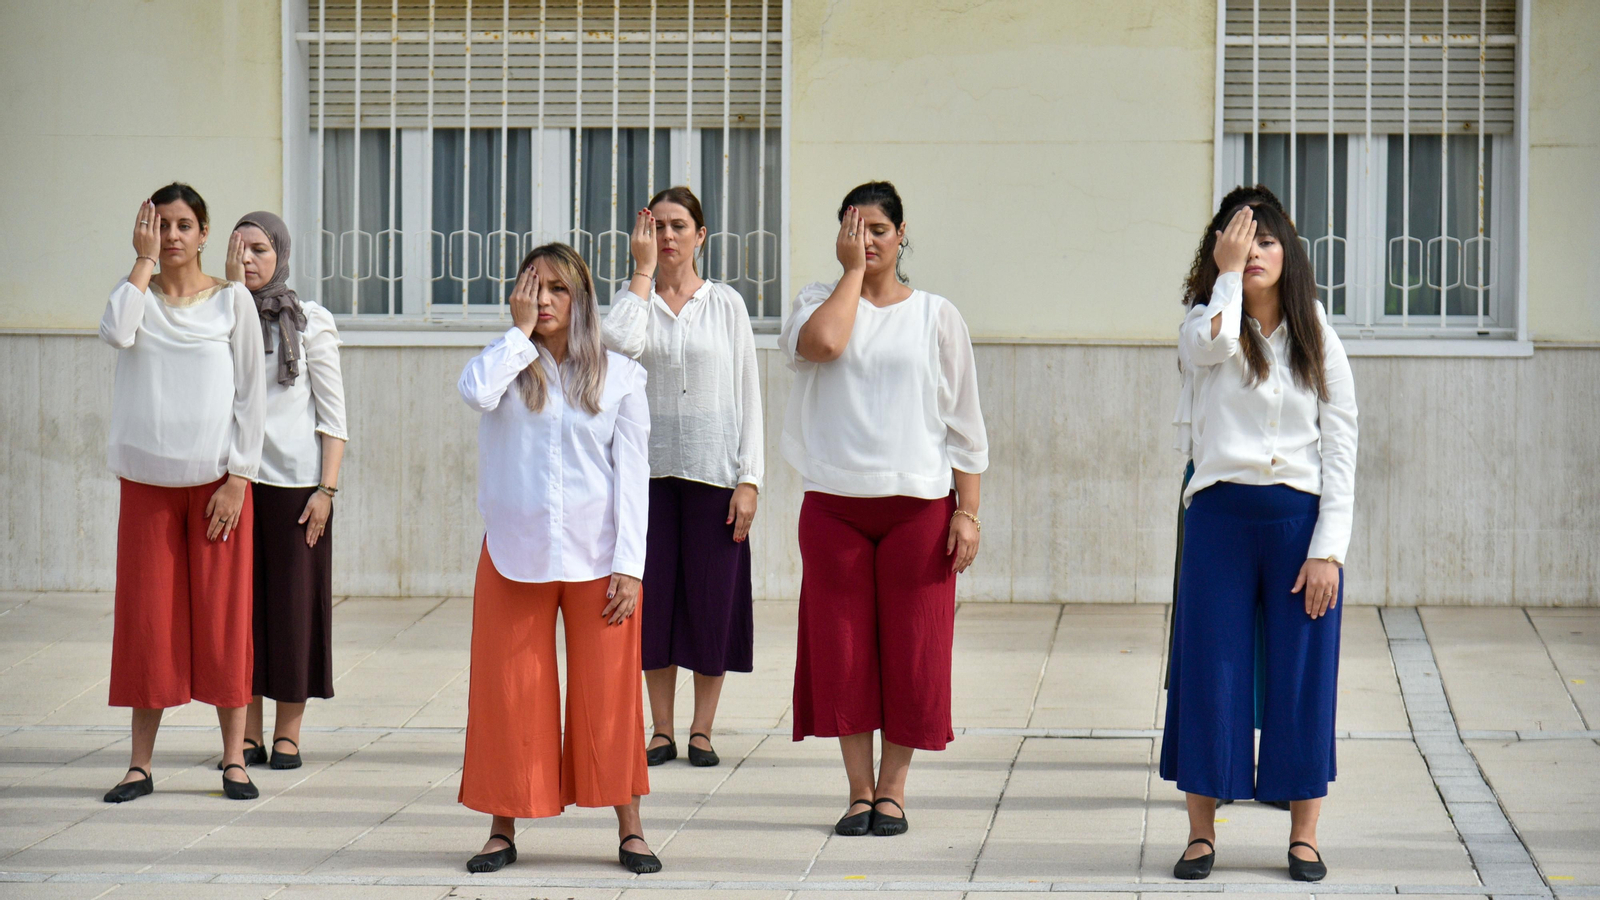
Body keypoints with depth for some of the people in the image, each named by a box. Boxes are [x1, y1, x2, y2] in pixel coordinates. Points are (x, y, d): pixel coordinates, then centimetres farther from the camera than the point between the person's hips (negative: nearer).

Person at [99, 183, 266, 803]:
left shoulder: (231, 300, 2)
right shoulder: (138, 293, 7)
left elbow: (251, 395, 0)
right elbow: (116, 332, -17)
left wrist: (238, 478, -7)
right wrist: (145, 260, -9)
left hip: (216, 480, -2)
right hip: (146, 481, 2)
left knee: (222, 619, 0)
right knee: (146, 619, 2)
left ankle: (234, 758, 9)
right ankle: (140, 764, 9)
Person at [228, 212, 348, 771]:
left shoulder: (311, 321, 1)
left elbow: (333, 415, 0)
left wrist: (327, 489, -8)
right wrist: (233, 291, -16)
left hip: (295, 480, -2)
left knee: (293, 599, 1)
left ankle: (288, 733, 9)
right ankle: (246, 734, 11)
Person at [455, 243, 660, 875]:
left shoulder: (619, 375, 5)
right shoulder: (506, 366, 6)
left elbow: (632, 473, 1)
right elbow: (475, 391, -20)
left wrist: (629, 564, -6)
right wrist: (520, 330, -9)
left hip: (597, 557, -1)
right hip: (514, 554, 1)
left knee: (609, 692, 1)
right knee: (509, 693, 3)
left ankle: (629, 828, 9)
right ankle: (504, 828, 13)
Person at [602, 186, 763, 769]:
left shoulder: (725, 304, 6)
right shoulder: (635, 300, 7)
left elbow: (747, 394, 5)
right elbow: (617, 344, -17)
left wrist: (749, 478, -3)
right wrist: (644, 271, -8)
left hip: (713, 473, -1)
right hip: (649, 469, 1)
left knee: (712, 600, 0)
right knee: (654, 597, 2)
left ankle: (702, 730, 10)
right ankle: (661, 730, 11)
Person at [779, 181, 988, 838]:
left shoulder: (935, 316, 7)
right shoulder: (818, 301, 9)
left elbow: (963, 422, 7)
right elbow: (822, 342, -17)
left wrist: (967, 511, 0)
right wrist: (852, 270, -5)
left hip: (918, 503, 0)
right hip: (834, 504, 1)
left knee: (912, 649, 1)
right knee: (841, 648, 1)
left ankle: (892, 789, 13)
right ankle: (860, 791, 12)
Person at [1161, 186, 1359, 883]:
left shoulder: (1318, 341, 7)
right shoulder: (1206, 327, 5)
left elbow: (1341, 452, 3)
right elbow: (1211, 341, -23)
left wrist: (1328, 549, -5)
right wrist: (1228, 272, -11)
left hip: (1302, 518, 1)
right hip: (1221, 513, -1)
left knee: (1302, 678, 3)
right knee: (1210, 674, 1)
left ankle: (1303, 834, 13)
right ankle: (1201, 831, 11)